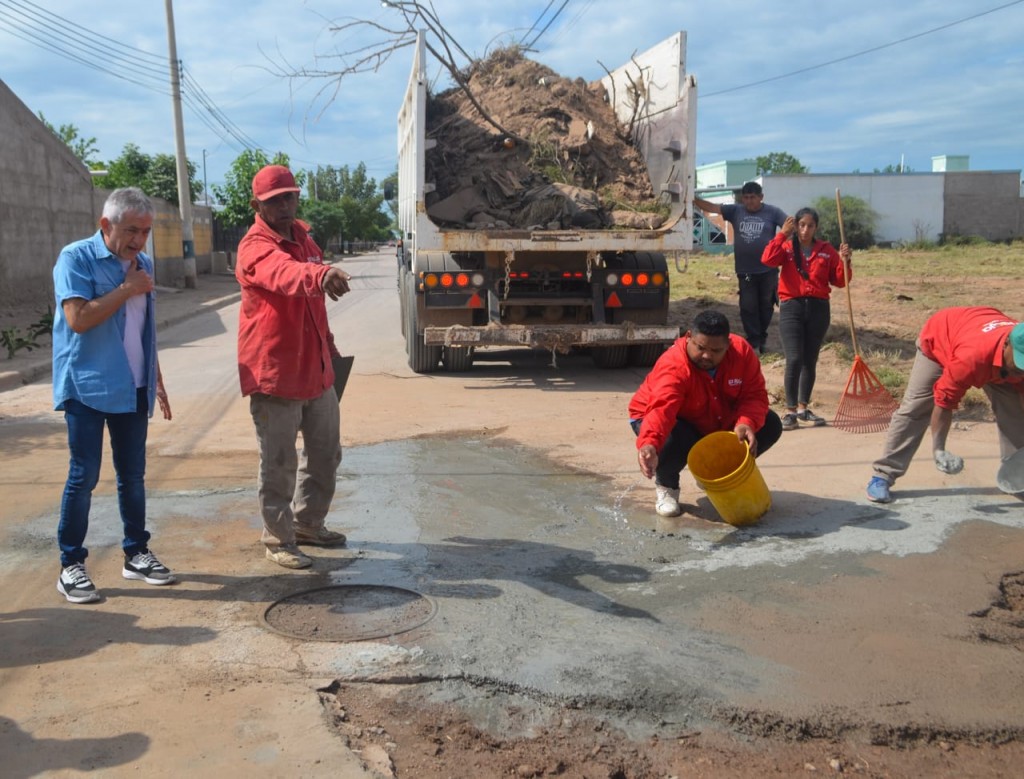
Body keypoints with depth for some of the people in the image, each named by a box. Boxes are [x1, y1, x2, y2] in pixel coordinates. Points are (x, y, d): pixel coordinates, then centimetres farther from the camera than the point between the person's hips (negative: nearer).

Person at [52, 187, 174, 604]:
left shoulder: (143, 263, 11)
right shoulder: (76, 257, -8)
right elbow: (78, 318, -20)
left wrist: (157, 380, 18)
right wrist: (127, 289, -15)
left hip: (132, 389, 6)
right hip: (87, 387, -6)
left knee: (133, 474, 11)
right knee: (84, 475, -2)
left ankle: (136, 553, 22)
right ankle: (71, 565, 9)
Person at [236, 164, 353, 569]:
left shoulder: (302, 236, 10)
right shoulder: (255, 247, -17)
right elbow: (284, 272, -43)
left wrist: (327, 342, 31)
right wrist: (320, 274, -62)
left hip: (316, 369, 8)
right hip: (274, 374, -8)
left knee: (325, 453, 18)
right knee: (278, 464, 1)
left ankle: (308, 523, 35)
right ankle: (278, 539, 18)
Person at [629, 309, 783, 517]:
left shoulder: (742, 351, -21)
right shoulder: (673, 366, -37)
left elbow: (755, 395, -18)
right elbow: (661, 409, -53)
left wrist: (747, 423, -41)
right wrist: (649, 444, -73)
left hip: (718, 424, 6)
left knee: (770, 425, -8)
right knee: (675, 439, -40)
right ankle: (666, 485, -3)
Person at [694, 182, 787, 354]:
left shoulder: (772, 212, -2)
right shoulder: (735, 211, 2)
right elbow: (711, 207, -4)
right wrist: (693, 199, -18)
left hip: (768, 270, -1)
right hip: (745, 271, 1)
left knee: (765, 306, 13)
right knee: (748, 307, 1)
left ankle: (762, 337, 30)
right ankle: (753, 340, 9)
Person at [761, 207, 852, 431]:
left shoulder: (827, 250, 8)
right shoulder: (786, 247, 3)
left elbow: (839, 281, 7)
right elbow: (768, 259, -18)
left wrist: (844, 262, -9)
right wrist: (782, 234, -16)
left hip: (819, 308, 3)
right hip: (792, 307, -3)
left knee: (810, 361, 10)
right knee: (794, 359, -13)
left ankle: (803, 408, 23)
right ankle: (790, 411, -5)